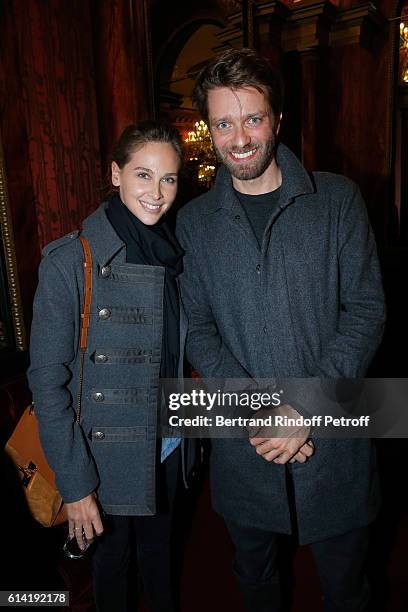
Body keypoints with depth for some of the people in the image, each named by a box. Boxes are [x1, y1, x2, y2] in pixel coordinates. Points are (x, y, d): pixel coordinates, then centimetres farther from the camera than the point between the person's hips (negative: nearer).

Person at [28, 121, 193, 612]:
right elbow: (47, 380, -17)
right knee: (112, 558, 21)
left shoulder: (173, 253, -1)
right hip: (108, 455, -4)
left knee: (159, 549, 26)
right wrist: (74, 483, -16)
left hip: (169, 445, 5)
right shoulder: (69, 259, -19)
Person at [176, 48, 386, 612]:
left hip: (333, 435, -1)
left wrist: (306, 409, -16)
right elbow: (197, 330, -2)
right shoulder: (194, 222, 1)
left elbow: (366, 310, -7)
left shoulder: (337, 199, -4)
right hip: (242, 441, 2)